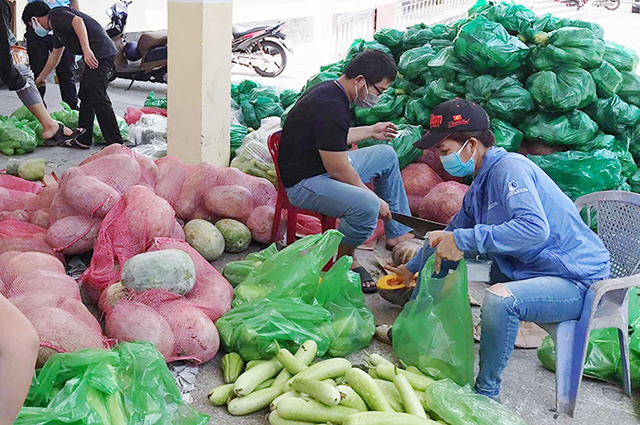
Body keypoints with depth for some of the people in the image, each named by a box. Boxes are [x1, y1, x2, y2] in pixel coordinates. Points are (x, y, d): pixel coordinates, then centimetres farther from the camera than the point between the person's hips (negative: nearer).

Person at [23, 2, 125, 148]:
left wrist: (86, 49, -30)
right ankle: (83, 140, 21)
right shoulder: (57, 27, 29)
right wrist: (41, 78, 54)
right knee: (86, 96, 15)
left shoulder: (55, 15, -1)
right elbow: (55, 56, 42)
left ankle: (116, 144, -15)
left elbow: (78, 21, -21)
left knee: (98, 98, -13)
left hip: (100, 53, -10)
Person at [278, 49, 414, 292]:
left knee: (386, 155, 20)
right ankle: (345, 259, -5)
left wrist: (371, 131, 35)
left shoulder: (330, 90, 6)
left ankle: (398, 235, 26)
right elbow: (339, 171, -24)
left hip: (325, 166, 11)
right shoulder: (331, 108, -27)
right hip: (304, 183, -11)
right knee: (367, 206, -35)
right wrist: (376, 200, -14)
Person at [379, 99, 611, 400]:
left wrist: (463, 240, -33)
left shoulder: (509, 167, -20)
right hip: (525, 270, 10)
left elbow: (535, 228, -36)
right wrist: (412, 267, 39)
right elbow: (454, 231, 27)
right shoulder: (481, 184, 10)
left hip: (576, 280, -9)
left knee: (499, 299, -37)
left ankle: (485, 394, -17)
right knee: (441, 255, 9)